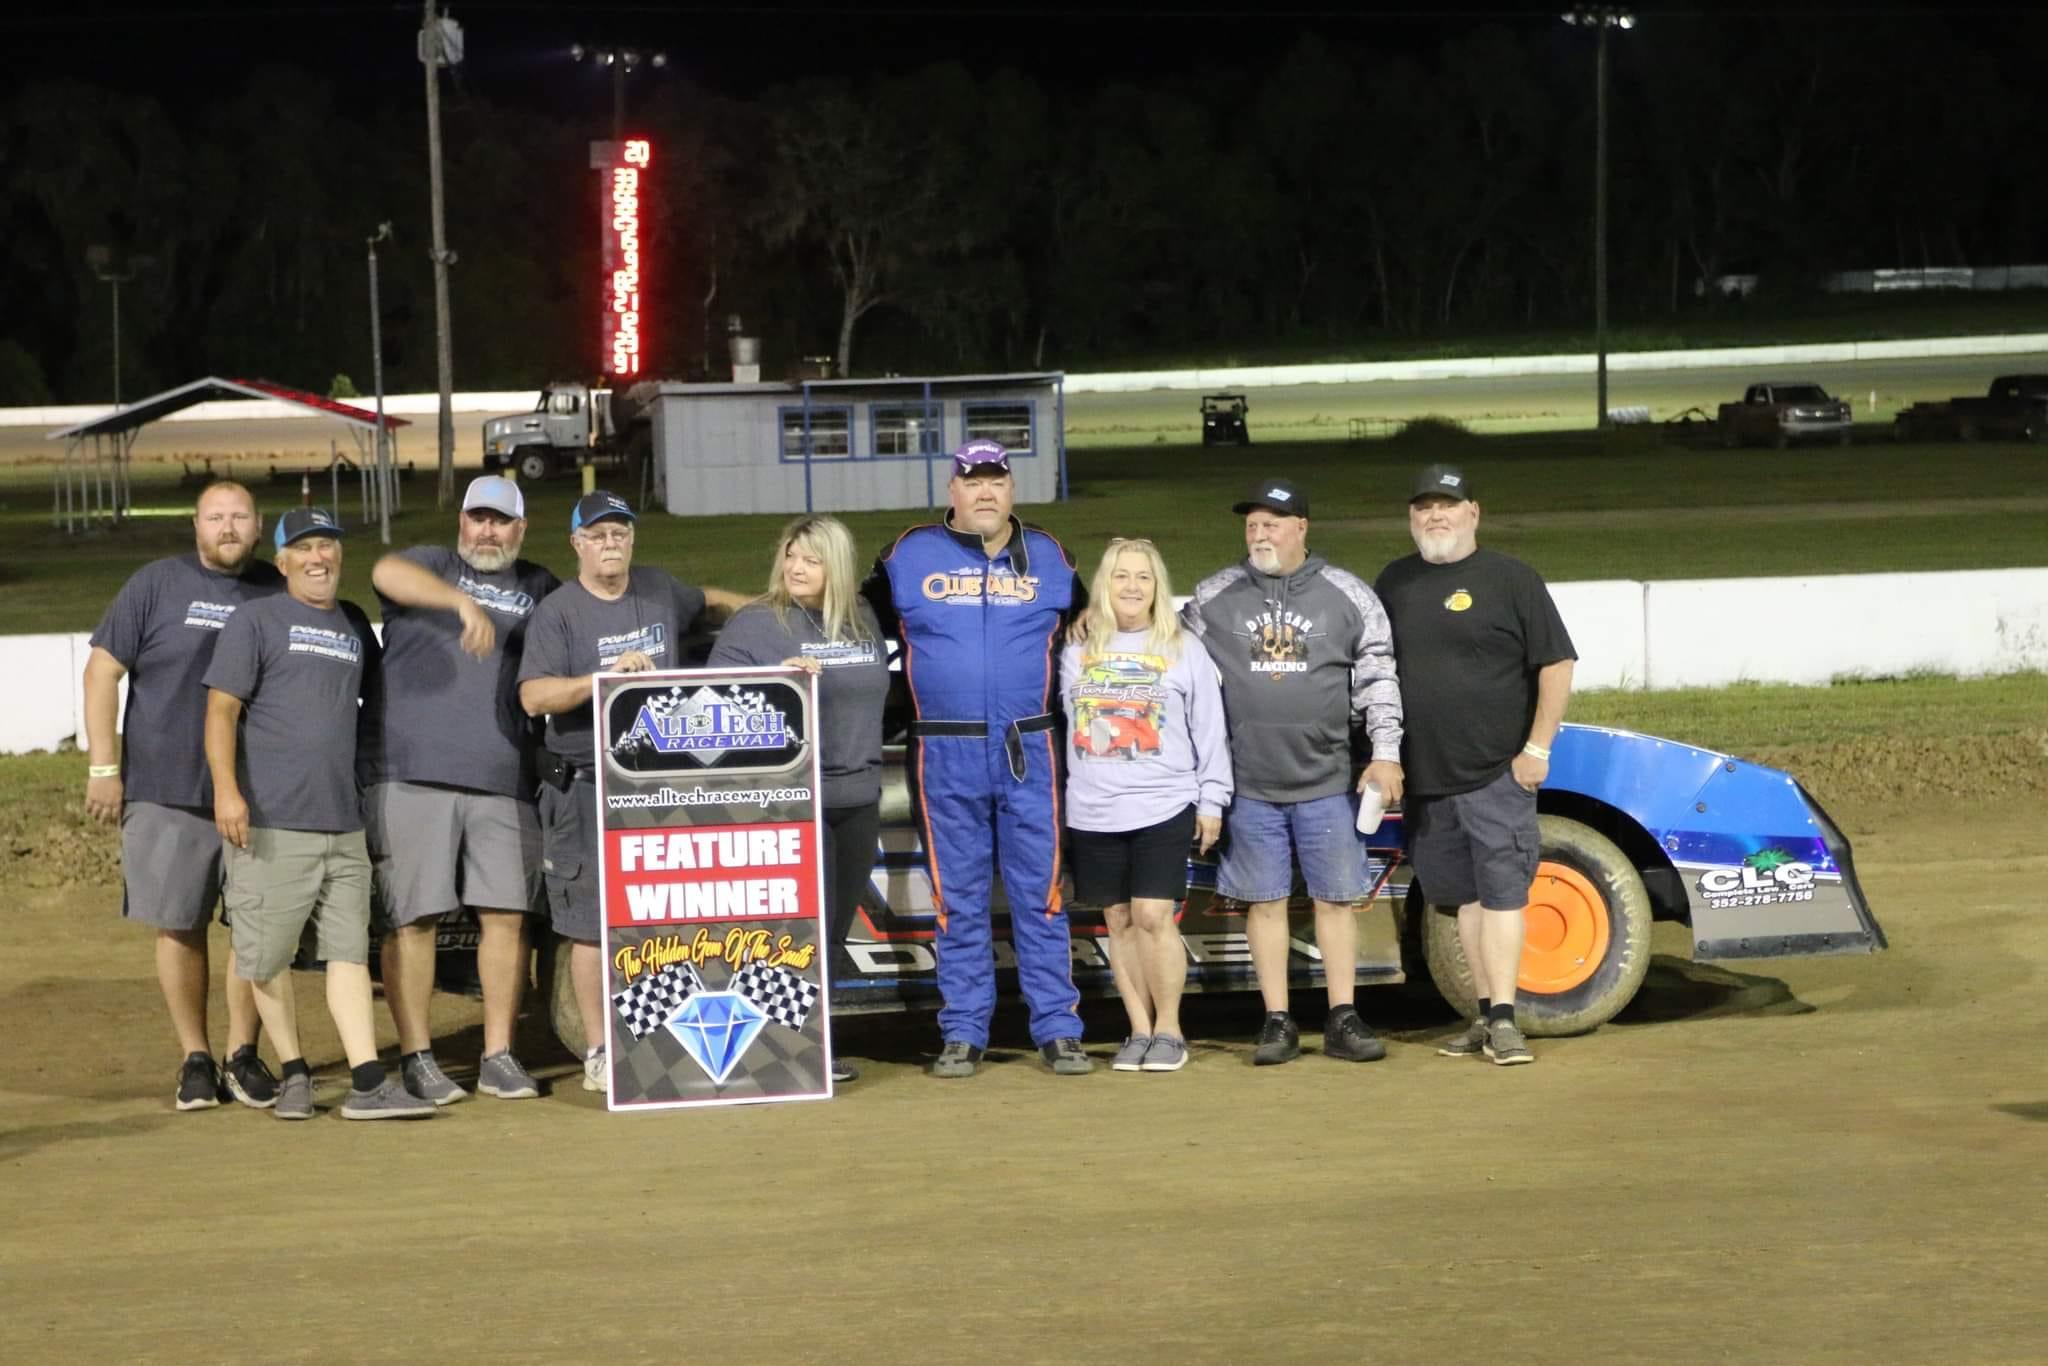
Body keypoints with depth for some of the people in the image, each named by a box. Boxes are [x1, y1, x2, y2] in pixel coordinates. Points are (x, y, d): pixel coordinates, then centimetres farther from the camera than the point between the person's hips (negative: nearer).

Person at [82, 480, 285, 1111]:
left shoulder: (279, 593, 8)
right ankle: (195, 1059, 13)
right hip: (168, 791, -2)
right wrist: (103, 767, -5)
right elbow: (103, 670, 1)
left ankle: (242, 1055, 14)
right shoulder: (157, 585, 2)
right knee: (180, 926, 3)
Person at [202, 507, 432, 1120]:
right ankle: (293, 1073, 15)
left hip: (344, 823, 5)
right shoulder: (256, 621, 1)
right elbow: (222, 709, -6)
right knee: (267, 958, 1)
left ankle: (368, 1084, -4)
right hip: (270, 824, -5)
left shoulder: (355, 625, 17)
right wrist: (227, 789, -16)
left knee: (349, 951, 0)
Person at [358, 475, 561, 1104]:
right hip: (410, 774, -3)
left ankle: (499, 1057, 10)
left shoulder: (539, 589, 19)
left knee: (506, 915, 1)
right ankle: (416, 1058, 4)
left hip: (503, 781, 3)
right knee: (412, 918, -3)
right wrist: (463, 601, -31)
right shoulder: (433, 565, 8)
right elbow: (387, 573, -14)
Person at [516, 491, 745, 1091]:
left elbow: (706, 602, 33)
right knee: (593, 924, -3)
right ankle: (599, 1054, 4)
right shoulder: (556, 613, -5)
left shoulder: (660, 590, 11)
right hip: (587, 789, -5)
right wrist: (606, 676, -27)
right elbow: (533, 697, -16)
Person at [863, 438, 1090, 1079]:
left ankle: (1058, 1029, 5)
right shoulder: (911, 555, 5)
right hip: (944, 756, -1)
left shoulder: (1048, 557, 9)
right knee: (959, 900, 4)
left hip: (1028, 753, 1)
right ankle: (962, 1034, 10)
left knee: (1040, 894, 1)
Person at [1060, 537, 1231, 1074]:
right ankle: (1139, 1031, 14)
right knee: (1119, 921, 6)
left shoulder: (1184, 650, 4)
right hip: (1093, 813, 3)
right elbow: (1058, 723, 13)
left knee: (1154, 916, -9)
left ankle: (1169, 1030, 3)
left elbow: (1209, 731, 4)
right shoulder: (1076, 650, 9)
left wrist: (1212, 800, 1)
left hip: (1164, 808, -3)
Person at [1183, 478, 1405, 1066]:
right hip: (1249, 784, 1)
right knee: (1264, 902, 4)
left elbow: (1377, 676, 4)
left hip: (1326, 781, -1)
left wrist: (1386, 752, -2)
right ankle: (1277, 1023, 11)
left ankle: (1343, 1019, 11)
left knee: (1335, 899, 3)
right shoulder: (1214, 598, 4)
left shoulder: (1347, 595, 2)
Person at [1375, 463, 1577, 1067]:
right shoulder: (1394, 583, 11)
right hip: (1424, 778, 5)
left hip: (1497, 773, -5)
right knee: (1465, 896, 10)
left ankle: (1503, 1018, -8)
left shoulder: (1511, 580, -2)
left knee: (1502, 891, -8)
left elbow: (1556, 665, -3)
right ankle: (1486, 1016, 15)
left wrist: (1537, 749, -9)